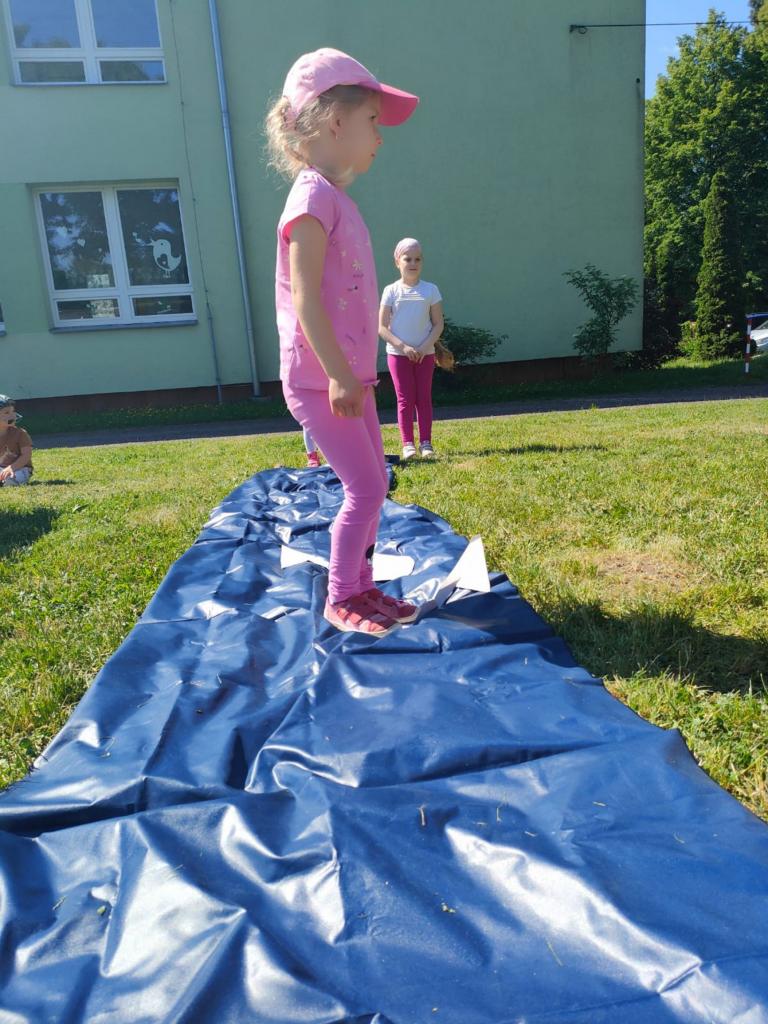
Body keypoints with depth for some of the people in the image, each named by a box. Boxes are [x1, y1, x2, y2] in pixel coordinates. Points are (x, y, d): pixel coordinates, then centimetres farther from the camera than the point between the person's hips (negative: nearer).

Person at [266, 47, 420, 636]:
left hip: (349, 377, 10)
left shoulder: (337, 200, 18)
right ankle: (340, 599, 10)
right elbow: (304, 298, -20)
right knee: (365, 488, -7)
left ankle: (362, 587, 26)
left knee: (373, 483, 13)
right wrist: (339, 374, -23)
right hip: (322, 381, -10)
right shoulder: (314, 196, -12)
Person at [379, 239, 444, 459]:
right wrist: (403, 347, -15)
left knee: (424, 398, 5)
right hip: (398, 354, -1)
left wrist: (424, 347, -14)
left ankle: (426, 443, 10)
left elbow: (438, 324, 0)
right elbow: (382, 327, -5)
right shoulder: (391, 291, -2)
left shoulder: (430, 290, 1)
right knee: (405, 399, 2)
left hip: (425, 354, 1)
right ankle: (408, 444, 6)